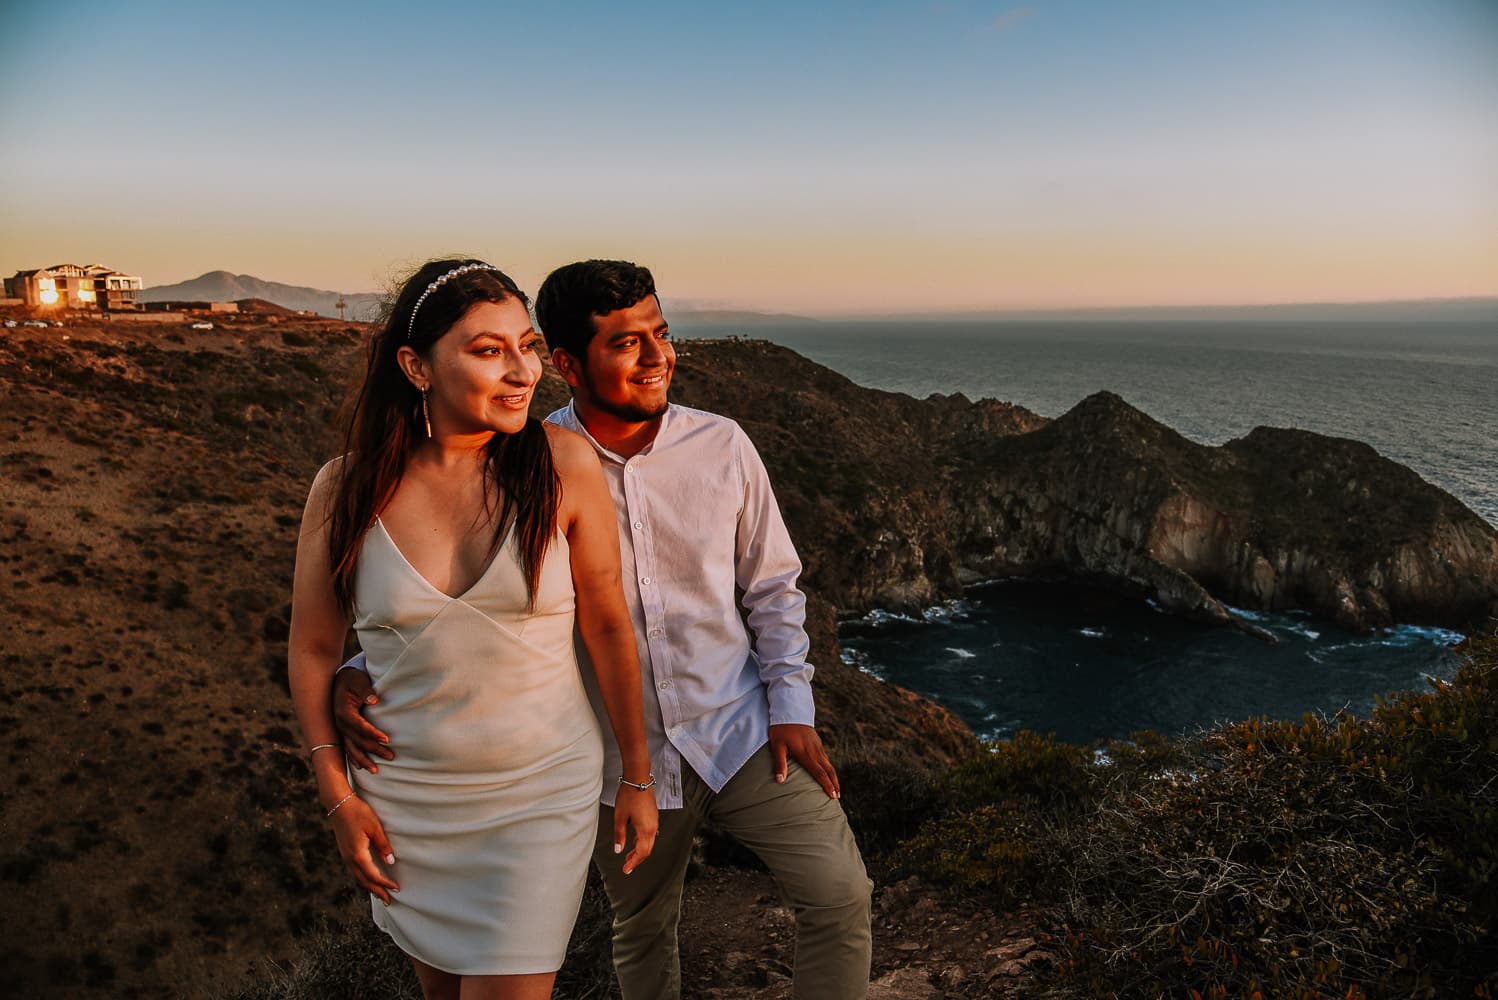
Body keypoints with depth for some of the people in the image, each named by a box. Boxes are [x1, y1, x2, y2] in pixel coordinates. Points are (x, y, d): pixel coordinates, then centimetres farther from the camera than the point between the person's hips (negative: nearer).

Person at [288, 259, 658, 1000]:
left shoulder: (562, 464, -15)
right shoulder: (347, 489, -10)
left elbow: (607, 623, -7)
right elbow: (312, 648, 1)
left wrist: (637, 777, 0)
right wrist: (338, 797, -1)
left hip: (542, 793, -2)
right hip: (405, 795, 2)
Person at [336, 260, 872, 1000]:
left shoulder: (722, 446, -9)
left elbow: (773, 585, 3)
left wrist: (791, 705, -3)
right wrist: (360, 673, -22)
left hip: (739, 730, 1)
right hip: (621, 761, 0)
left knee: (839, 895, -4)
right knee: (642, 936, 20)